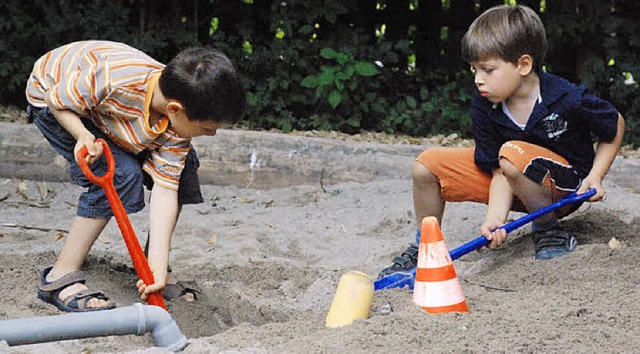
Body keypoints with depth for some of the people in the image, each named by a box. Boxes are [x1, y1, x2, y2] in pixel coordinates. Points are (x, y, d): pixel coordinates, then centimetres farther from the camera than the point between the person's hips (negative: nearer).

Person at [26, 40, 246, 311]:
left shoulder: (177, 127, -23)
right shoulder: (114, 77, -42)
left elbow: (164, 189, -23)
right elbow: (58, 101, -25)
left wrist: (158, 268, -29)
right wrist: (84, 136, -43)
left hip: (107, 112, 6)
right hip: (52, 96, -6)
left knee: (180, 168, -4)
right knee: (120, 175, -24)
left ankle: (148, 265, 9)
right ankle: (60, 278, -18)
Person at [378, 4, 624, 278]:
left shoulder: (569, 100, -24)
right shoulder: (484, 107, -13)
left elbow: (616, 126, -5)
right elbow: (499, 172, -13)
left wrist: (595, 176, -16)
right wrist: (494, 219, -30)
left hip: (565, 189, -5)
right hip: (519, 185, 5)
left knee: (513, 154, -38)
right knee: (426, 165, -9)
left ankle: (551, 233, -15)